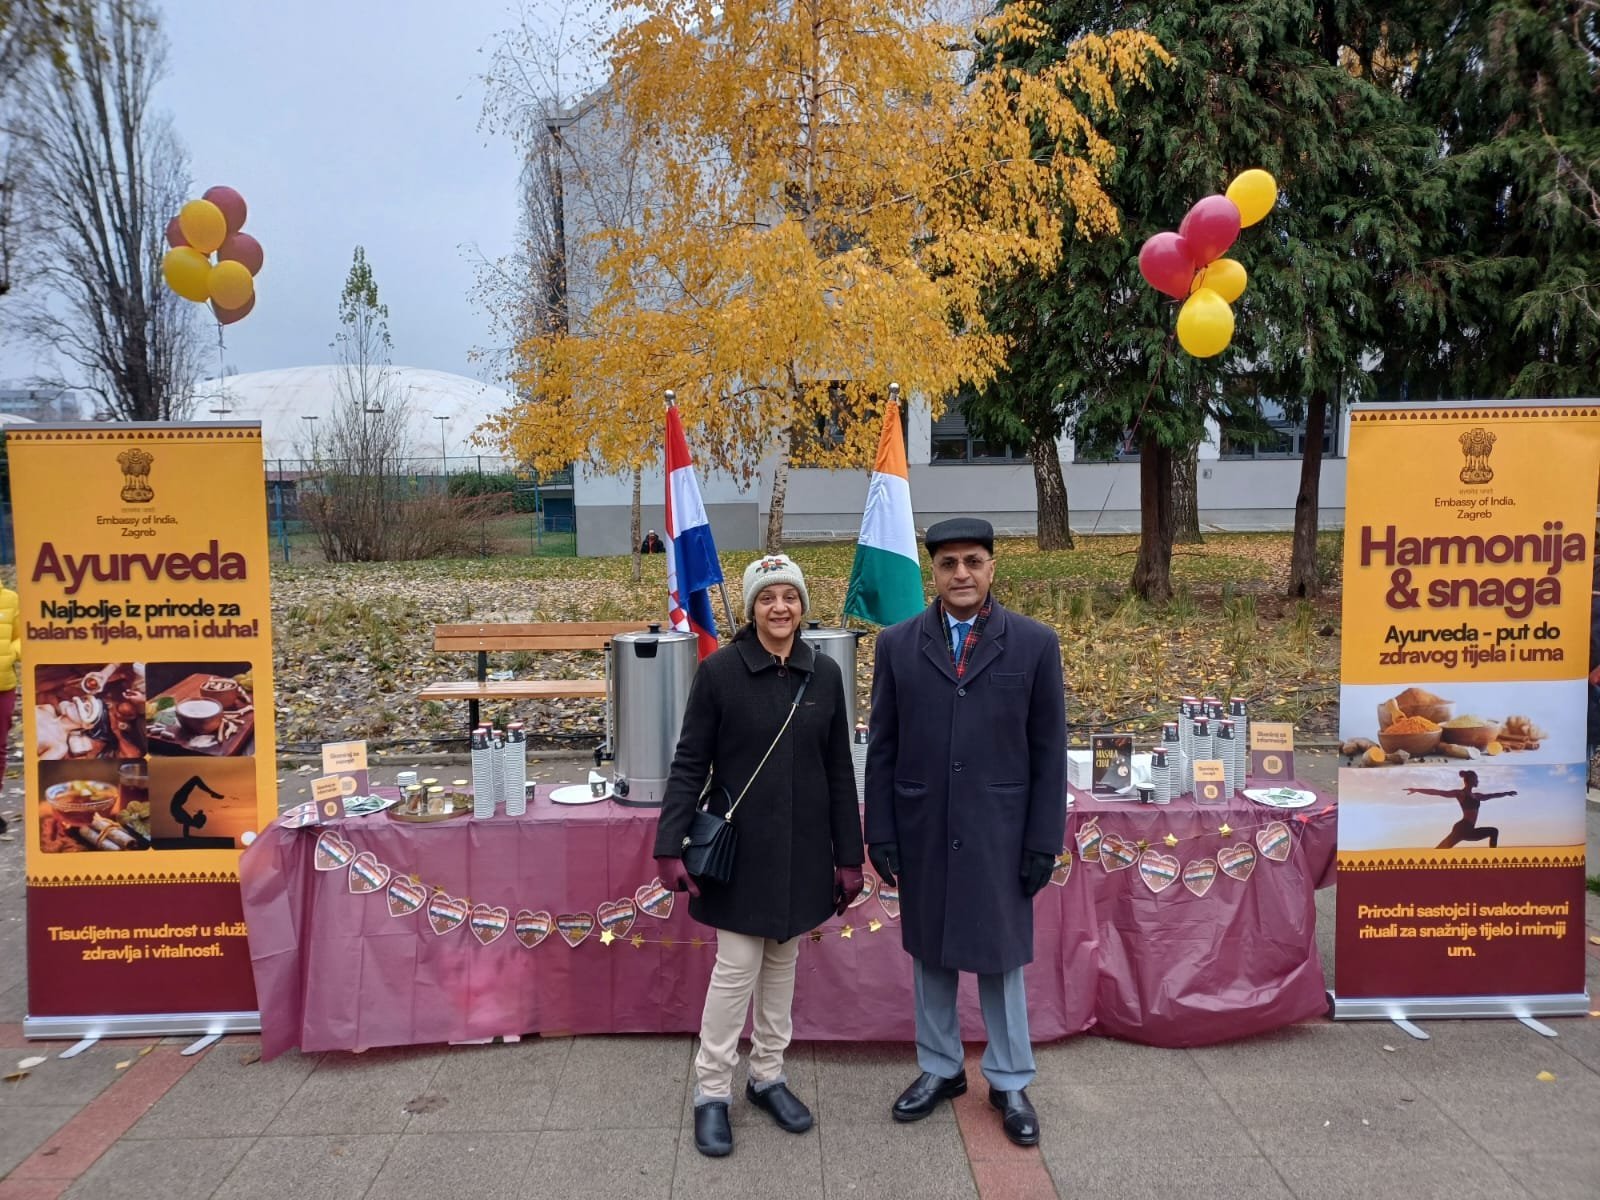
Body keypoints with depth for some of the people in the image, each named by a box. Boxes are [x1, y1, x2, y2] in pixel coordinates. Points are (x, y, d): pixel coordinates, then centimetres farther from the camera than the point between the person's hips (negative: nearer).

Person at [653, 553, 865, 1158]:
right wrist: (670, 845, -14)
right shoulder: (719, 671, -9)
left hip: (802, 848, 4)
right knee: (737, 967, 1)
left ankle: (767, 1075, 32)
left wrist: (849, 856, 5)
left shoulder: (825, 673, 0)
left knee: (782, 962, 15)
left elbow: (839, 771, 4)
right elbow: (689, 763, -7)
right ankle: (712, 1091, 18)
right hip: (741, 848, -3)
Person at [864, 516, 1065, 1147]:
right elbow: (882, 749, 2)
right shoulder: (897, 644, -1)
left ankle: (1010, 1083, 29)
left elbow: (1049, 751, -2)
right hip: (921, 830, 2)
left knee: (1000, 956, 11)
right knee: (930, 954, 15)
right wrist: (880, 833, 0)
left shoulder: (1035, 643, -4)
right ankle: (939, 1069, 33)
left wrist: (1044, 840, -4)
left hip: (998, 831, -1)